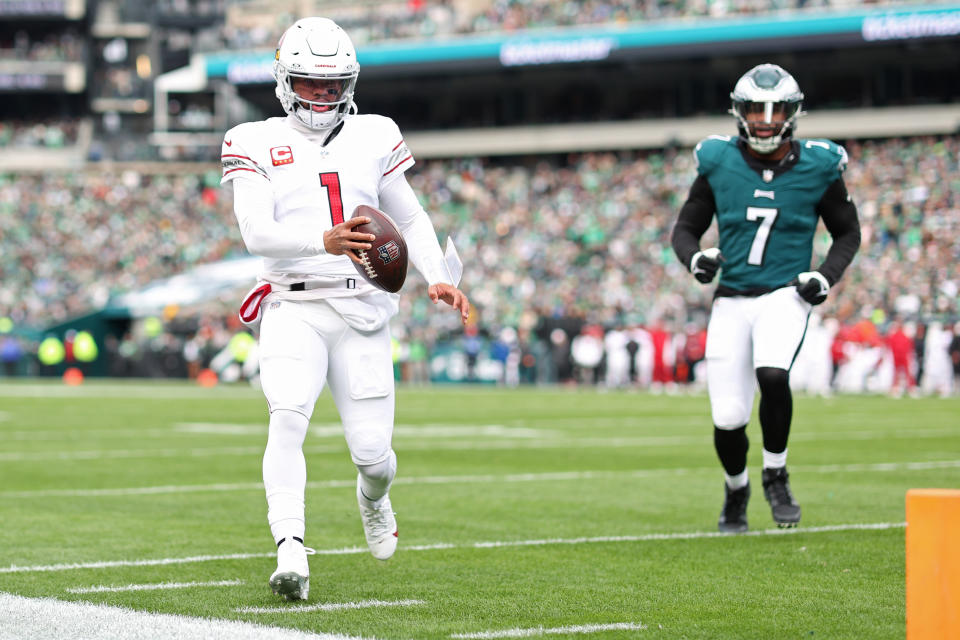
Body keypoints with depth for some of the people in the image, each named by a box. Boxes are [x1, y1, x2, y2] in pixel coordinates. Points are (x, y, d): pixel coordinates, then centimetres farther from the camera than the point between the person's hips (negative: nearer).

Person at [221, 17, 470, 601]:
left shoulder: (372, 137, 12)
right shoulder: (257, 144, 3)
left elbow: (410, 218, 21)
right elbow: (257, 232, -11)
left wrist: (439, 278, 3)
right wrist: (325, 241, -29)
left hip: (361, 311, 2)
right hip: (293, 307, -2)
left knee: (373, 452, -2)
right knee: (288, 417, -27)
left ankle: (373, 498, 36)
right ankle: (291, 553, -32)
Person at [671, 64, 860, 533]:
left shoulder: (818, 167, -1)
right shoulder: (719, 164, 0)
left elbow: (847, 233, 11)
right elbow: (685, 229, 9)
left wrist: (826, 276, -6)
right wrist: (696, 258, -13)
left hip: (785, 296, -2)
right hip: (732, 300, 2)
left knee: (772, 375, -31)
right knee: (728, 422, -3)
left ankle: (776, 476, -7)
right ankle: (736, 489, 30)